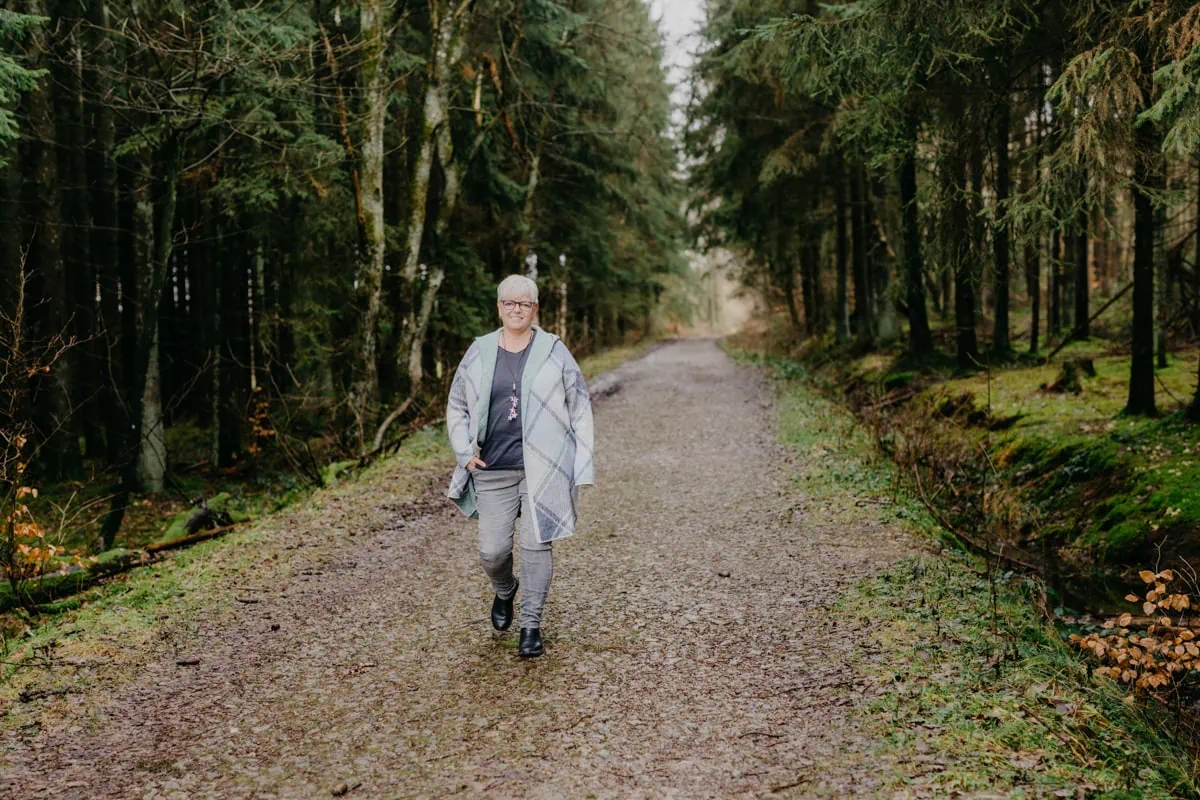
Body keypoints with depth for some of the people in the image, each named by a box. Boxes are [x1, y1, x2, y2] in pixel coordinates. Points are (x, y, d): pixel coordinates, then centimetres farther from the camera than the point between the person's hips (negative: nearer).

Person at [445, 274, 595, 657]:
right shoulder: (479, 352, 7)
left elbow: (579, 407, 4)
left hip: (543, 466, -2)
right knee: (492, 550, 2)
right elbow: (456, 407, 15)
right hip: (493, 470, 2)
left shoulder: (554, 351, 2)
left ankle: (531, 625, 11)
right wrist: (465, 452, 3)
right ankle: (504, 591, 36)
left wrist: (582, 465, -1)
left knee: (536, 544, -3)